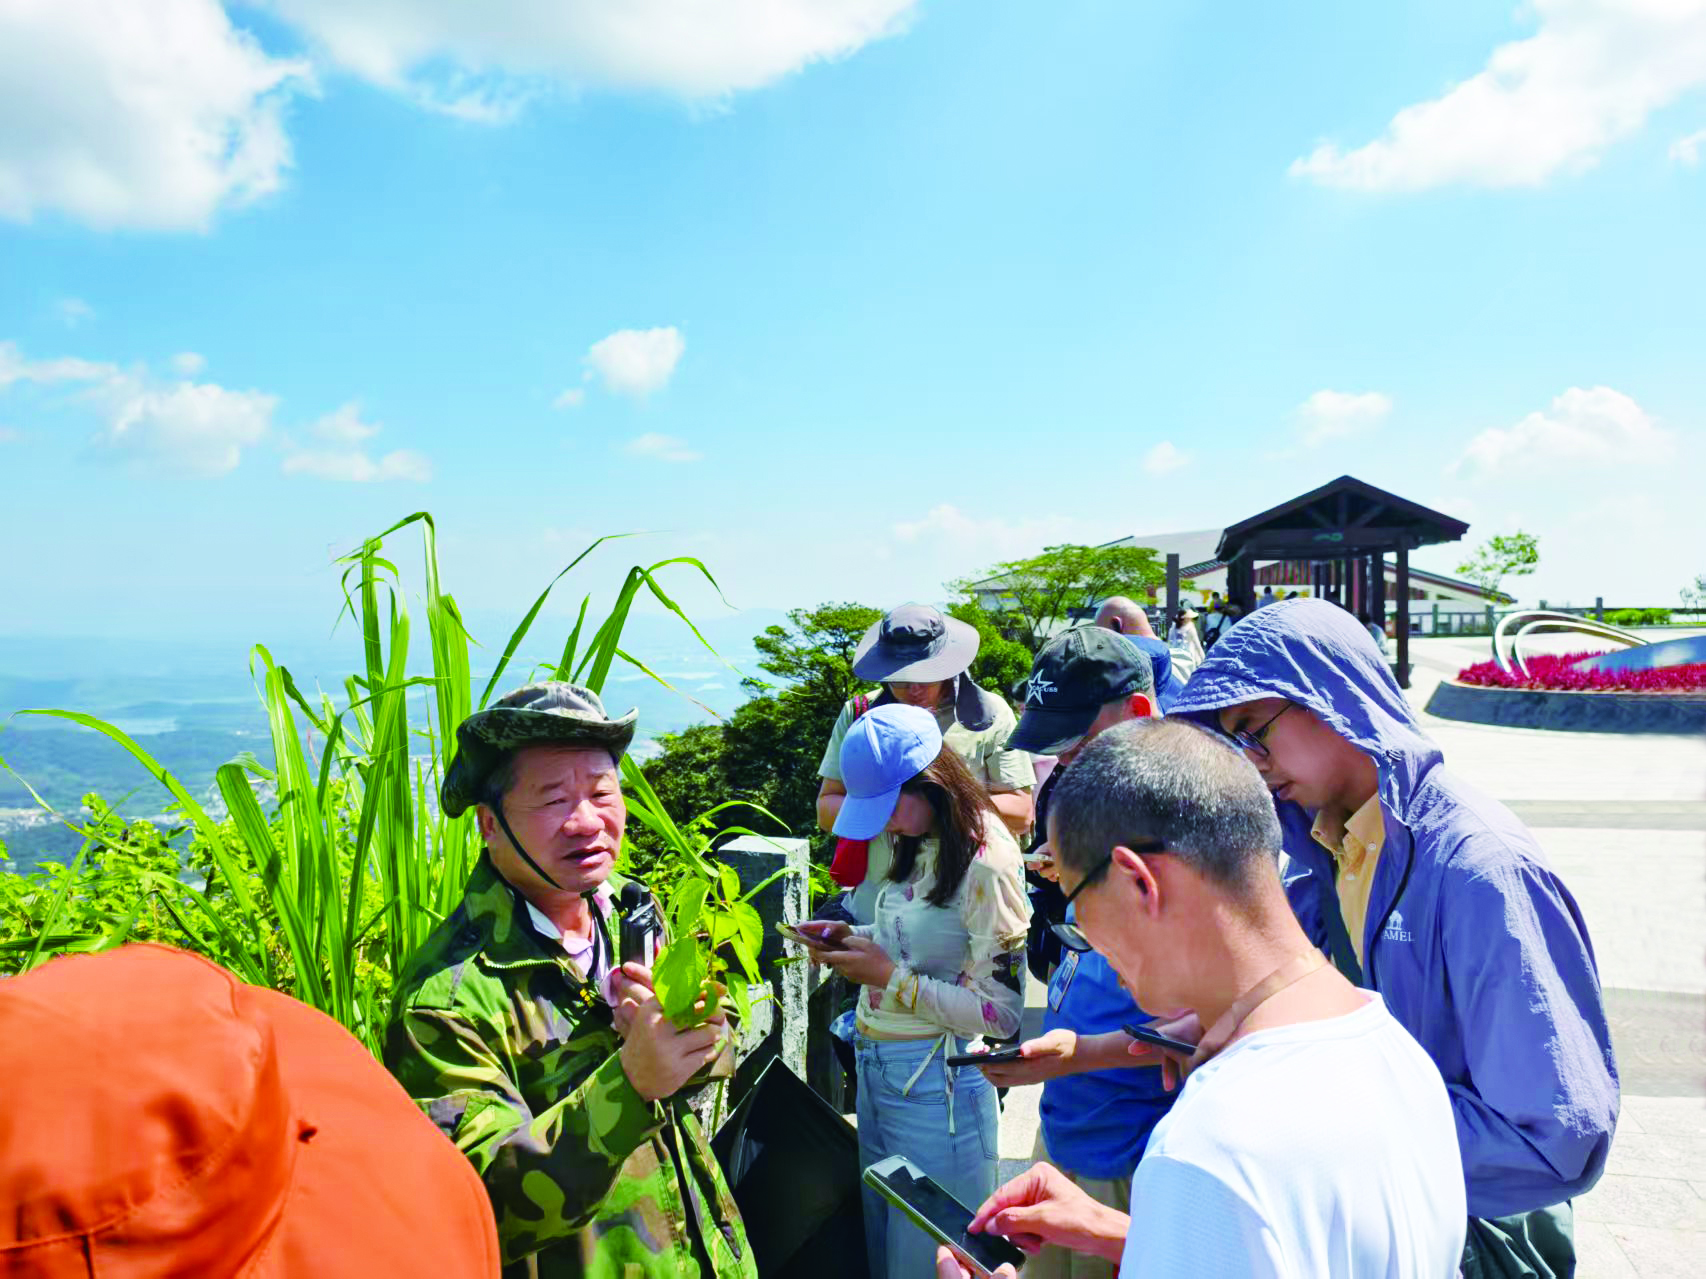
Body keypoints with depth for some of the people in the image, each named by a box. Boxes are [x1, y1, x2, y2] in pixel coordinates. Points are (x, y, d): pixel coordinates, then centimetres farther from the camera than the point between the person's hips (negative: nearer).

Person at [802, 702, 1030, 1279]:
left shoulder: (985, 864, -19)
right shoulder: (919, 847, 5)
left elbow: (1001, 1013, -19)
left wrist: (888, 977, -18)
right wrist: (852, 938, 3)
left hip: (935, 1084, -8)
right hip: (875, 1070, 8)